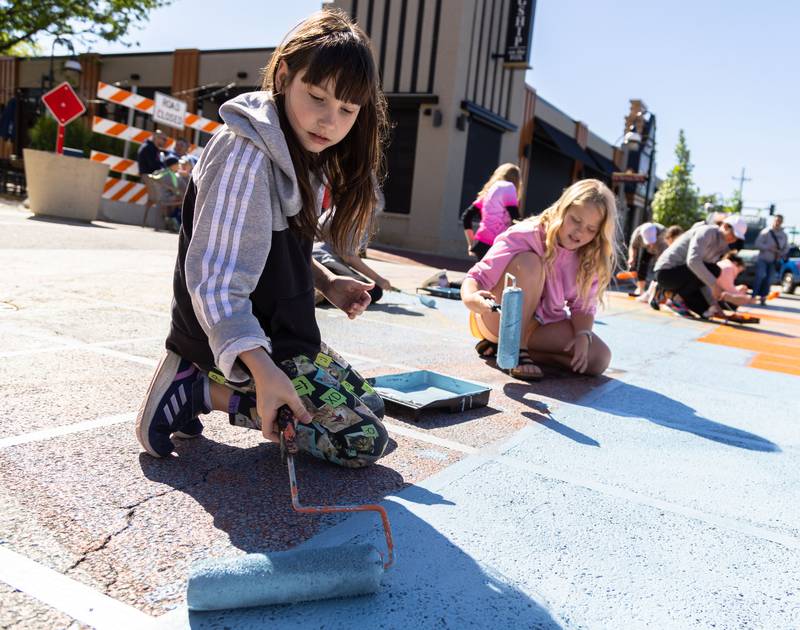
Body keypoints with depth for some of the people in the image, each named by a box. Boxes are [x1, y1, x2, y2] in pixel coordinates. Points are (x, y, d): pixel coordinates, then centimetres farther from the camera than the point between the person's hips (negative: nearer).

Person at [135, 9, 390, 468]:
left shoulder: (303, 154, 8)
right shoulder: (248, 152, -22)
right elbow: (216, 276, -28)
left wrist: (327, 283, 3)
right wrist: (263, 369, -38)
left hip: (280, 329, 10)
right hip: (239, 340, -9)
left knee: (369, 404, 16)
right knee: (364, 440, -11)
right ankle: (198, 390, -7)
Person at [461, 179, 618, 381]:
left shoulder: (589, 260, -4)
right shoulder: (525, 236, -20)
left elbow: (583, 307, -3)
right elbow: (476, 277, -25)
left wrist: (583, 334, -24)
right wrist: (473, 298, -48)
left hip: (542, 324, 5)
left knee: (600, 358, -18)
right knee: (529, 263, -31)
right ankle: (516, 349, -23)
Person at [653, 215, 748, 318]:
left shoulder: (723, 246, 10)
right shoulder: (707, 232, -16)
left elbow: (706, 280, 9)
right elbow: (693, 261, -32)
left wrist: (714, 305, 0)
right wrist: (713, 284, -31)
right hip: (667, 271, -9)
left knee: (706, 312, 3)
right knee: (713, 270, -26)